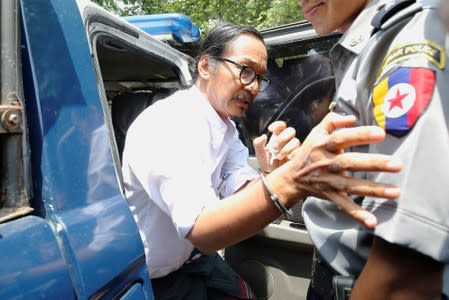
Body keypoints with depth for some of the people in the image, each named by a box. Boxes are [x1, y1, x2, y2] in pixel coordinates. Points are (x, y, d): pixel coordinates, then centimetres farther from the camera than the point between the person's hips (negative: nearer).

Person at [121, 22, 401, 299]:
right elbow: (200, 229, -38)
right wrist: (288, 181, -52)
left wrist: (270, 176, -30)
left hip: (192, 255, 7)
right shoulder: (166, 125, -28)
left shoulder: (225, 126, -1)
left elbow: (240, 196, -9)